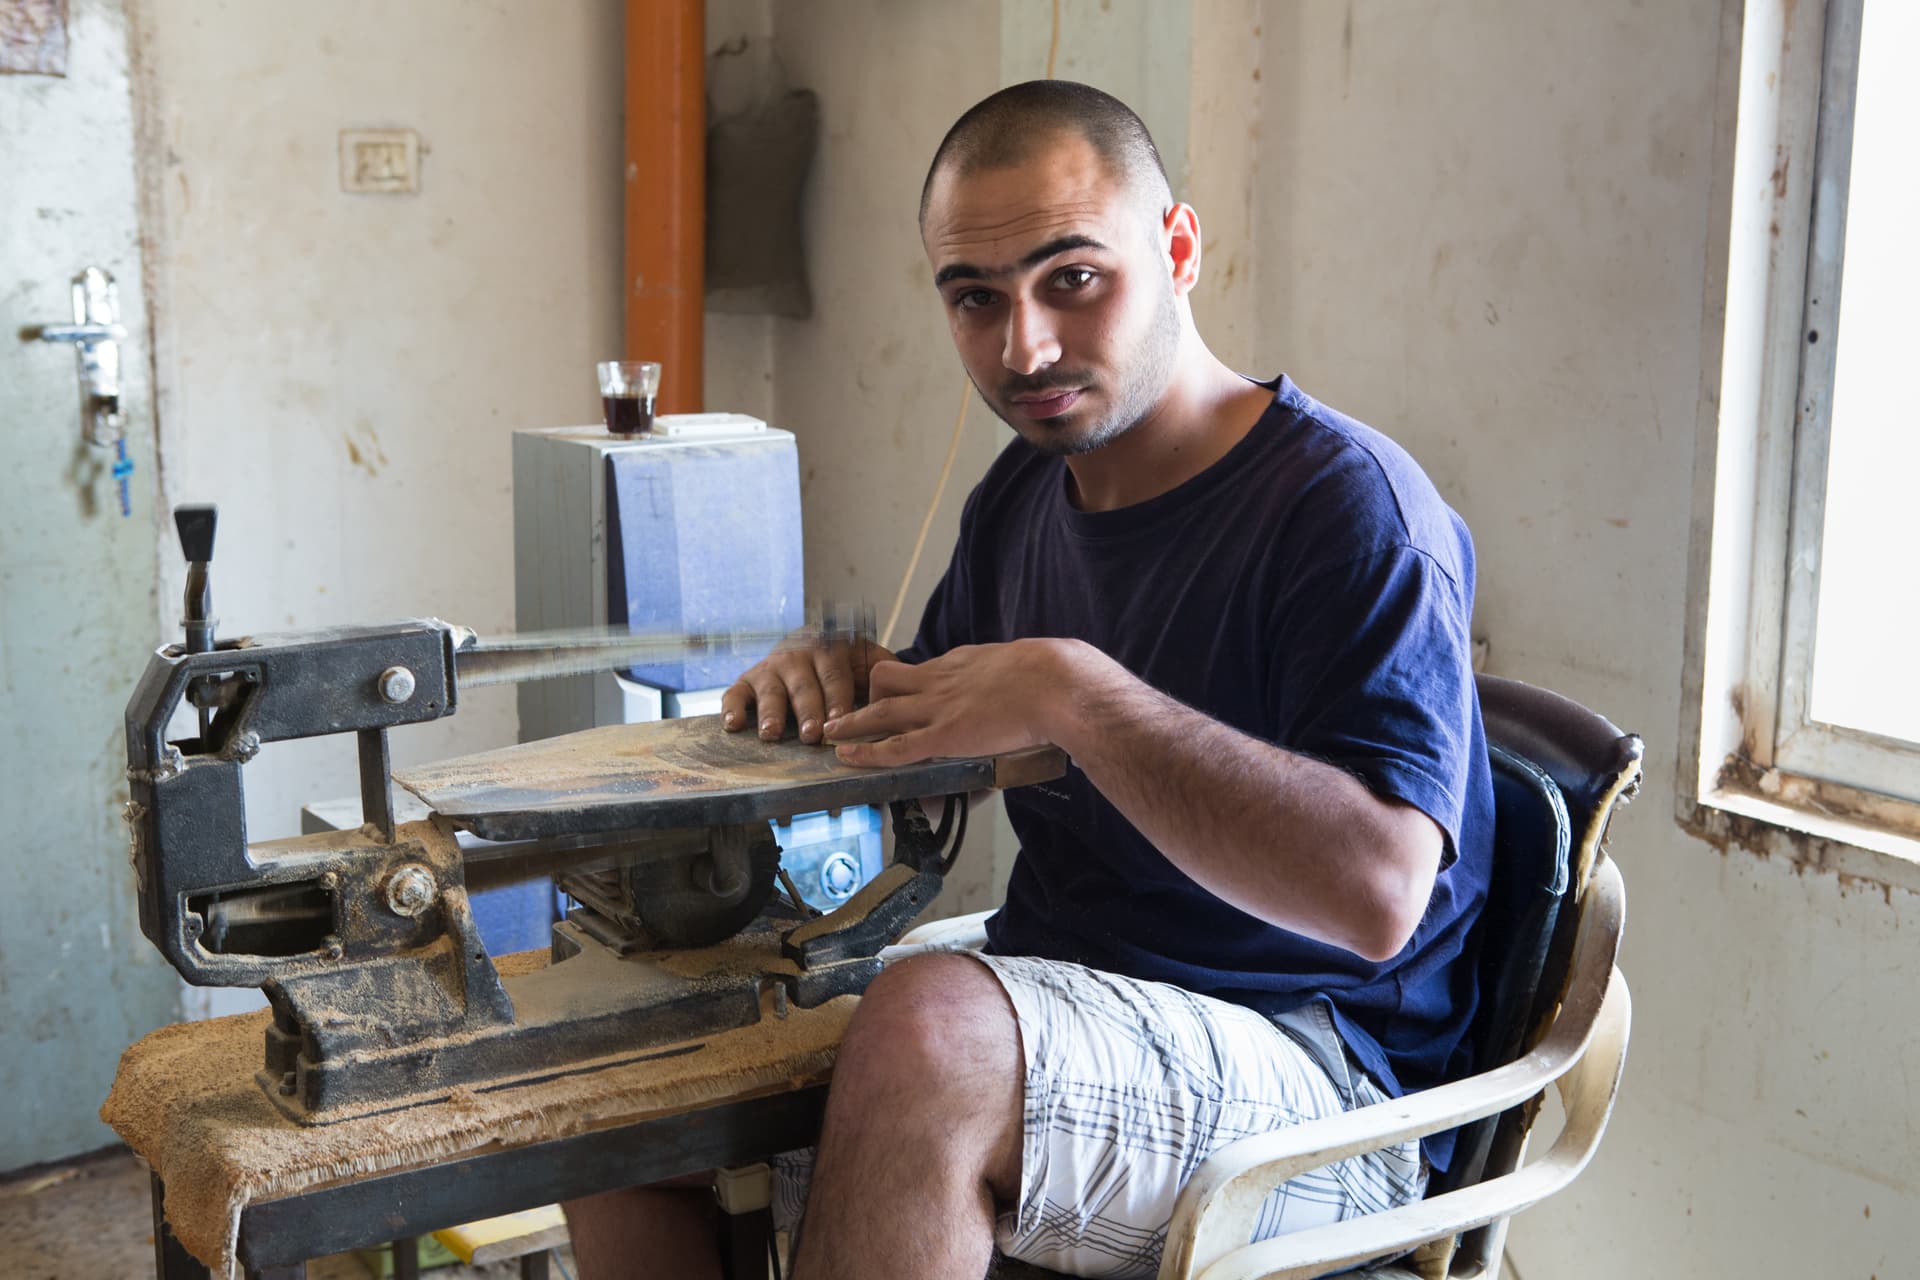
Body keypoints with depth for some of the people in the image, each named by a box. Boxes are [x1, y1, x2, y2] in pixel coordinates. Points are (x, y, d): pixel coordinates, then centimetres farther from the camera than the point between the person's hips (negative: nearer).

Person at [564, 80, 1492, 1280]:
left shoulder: (1349, 503, -16)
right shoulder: (1024, 492, 10)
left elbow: (1380, 891, -28)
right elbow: (927, 727, 22)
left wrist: (1073, 694, -28)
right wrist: (836, 679, -1)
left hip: (1312, 1069, -7)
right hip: (1048, 1017, 8)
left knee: (928, 1029, -36)